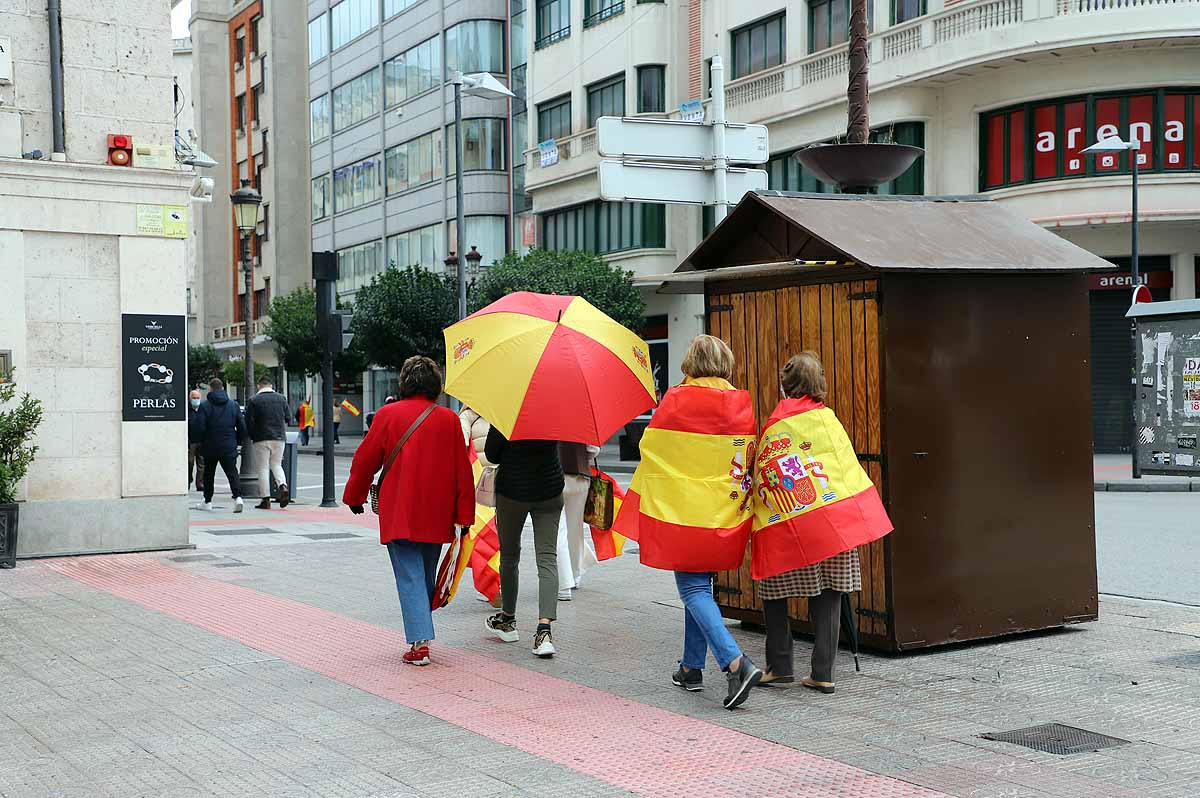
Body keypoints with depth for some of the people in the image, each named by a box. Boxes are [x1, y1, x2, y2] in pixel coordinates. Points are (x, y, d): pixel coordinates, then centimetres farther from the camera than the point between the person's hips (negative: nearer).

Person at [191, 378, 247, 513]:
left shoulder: (204, 406, -7)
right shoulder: (233, 405, 4)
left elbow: (198, 427, -11)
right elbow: (242, 427, 5)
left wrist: (198, 441, 7)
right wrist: (237, 440, 17)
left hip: (210, 447, -1)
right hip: (229, 447, 1)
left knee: (208, 474, 15)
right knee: (232, 472, -1)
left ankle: (208, 501, 21)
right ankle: (237, 497, -22)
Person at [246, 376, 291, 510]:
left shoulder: (253, 400, -5)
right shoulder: (281, 398, 4)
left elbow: (248, 420, -8)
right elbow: (288, 417, 6)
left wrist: (252, 435, 7)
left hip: (261, 438, -3)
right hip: (279, 437, 3)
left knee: (263, 468, 4)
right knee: (276, 464, 17)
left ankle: (266, 499, 1)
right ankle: (283, 486, -9)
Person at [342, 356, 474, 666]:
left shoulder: (388, 414, -4)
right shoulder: (449, 419, 1)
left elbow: (365, 460, 2)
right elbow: (462, 469, 1)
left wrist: (355, 497, 17)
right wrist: (464, 515, 6)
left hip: (399, 513, -3)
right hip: (437, 515, 3)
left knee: (410, 577, -2)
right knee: (427, 575, 18)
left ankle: (419, 642, -13)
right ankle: (422, 630, 28)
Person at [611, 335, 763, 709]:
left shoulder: (677, 399, -9)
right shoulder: (741, 403, 3)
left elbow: (652, 449, -3)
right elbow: (750, 458, 10)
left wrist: (646, 501, 11)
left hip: (685, 510, -5)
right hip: (725, 513, 5)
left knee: (693, 587, -3)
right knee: (701, 584, 16)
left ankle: (735, 662, -20)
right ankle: (692, 668, 22)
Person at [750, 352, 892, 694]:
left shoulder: (771, 428, -2)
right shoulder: (825, 417, 4)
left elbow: (759, 478, 0)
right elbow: (848, 466, 6)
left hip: (785, 528, -2)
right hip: (833, 520, 2)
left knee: (774, 592, 13)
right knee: (827, 598, 7)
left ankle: (779, 667, 12)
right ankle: (822, 674, 7)